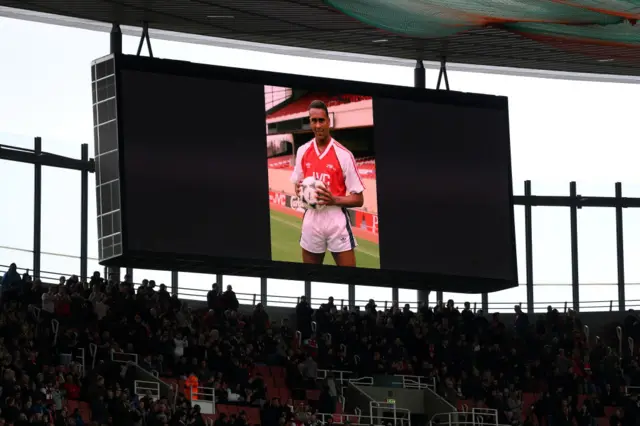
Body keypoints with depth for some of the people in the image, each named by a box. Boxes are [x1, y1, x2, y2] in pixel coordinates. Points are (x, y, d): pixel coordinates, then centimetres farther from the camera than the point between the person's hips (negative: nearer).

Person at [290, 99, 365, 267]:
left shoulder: (344, 155, -10)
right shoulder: (302, 151, 5)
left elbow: (358, 199, -7)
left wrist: (334, 200, -22)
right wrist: (300, 190, -4)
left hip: (336, 221, -4)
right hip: (311, 220, 4)